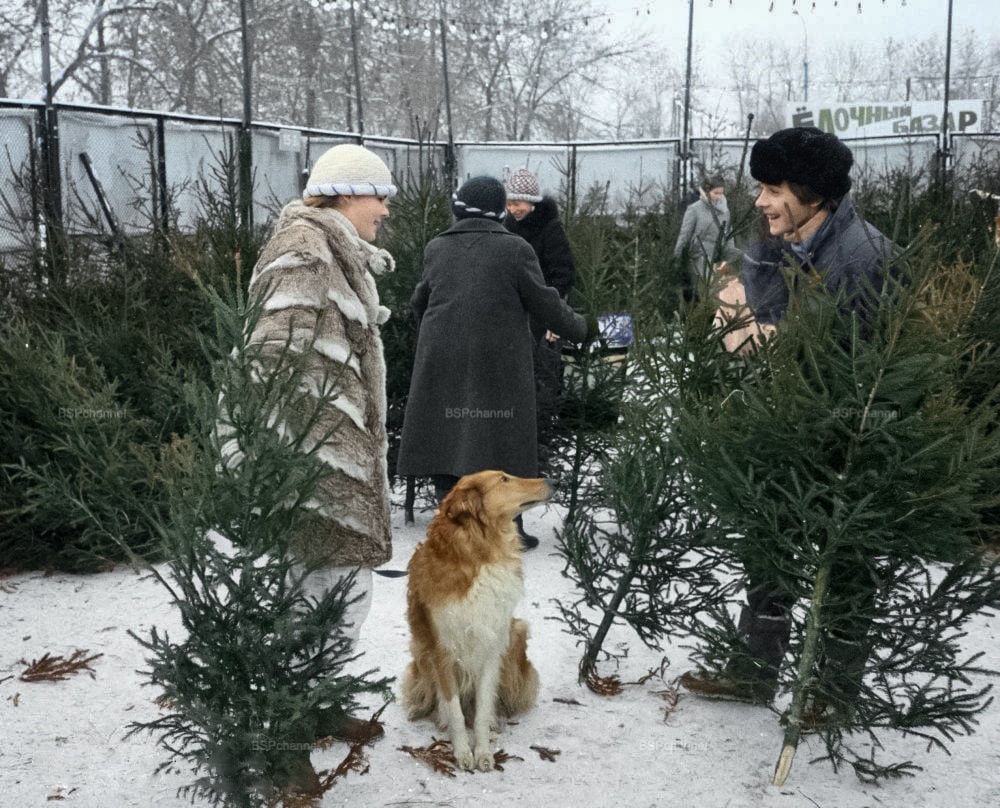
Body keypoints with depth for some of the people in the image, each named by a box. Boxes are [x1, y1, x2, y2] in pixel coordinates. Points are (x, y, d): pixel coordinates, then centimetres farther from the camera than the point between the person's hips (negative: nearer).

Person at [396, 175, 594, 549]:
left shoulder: (436, 248, 6)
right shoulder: (515, 249, -5)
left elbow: (419, 302, 17)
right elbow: (545, 304, -2)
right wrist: (581, 329, 14)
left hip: (442, 362, 3)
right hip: (499, 364, -3)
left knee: (445, 437, 9)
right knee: (501, 441, 5)